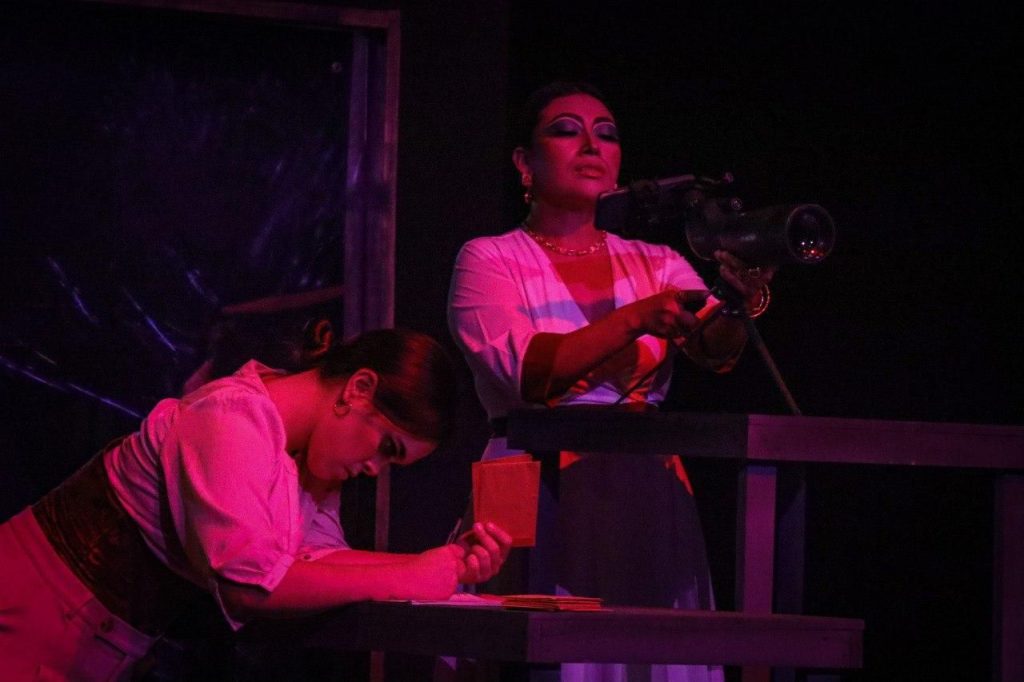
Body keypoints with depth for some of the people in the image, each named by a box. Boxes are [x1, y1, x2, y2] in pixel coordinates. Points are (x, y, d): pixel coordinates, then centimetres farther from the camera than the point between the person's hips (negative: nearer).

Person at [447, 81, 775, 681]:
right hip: (540, 512, -3)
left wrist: (742, 301, -30)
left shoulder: (658, 265, 12)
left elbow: (716, 350, -7)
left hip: (651, 513, 3)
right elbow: (527, 372, -16)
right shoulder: (491, 261, 1)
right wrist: (637, 318, -28)